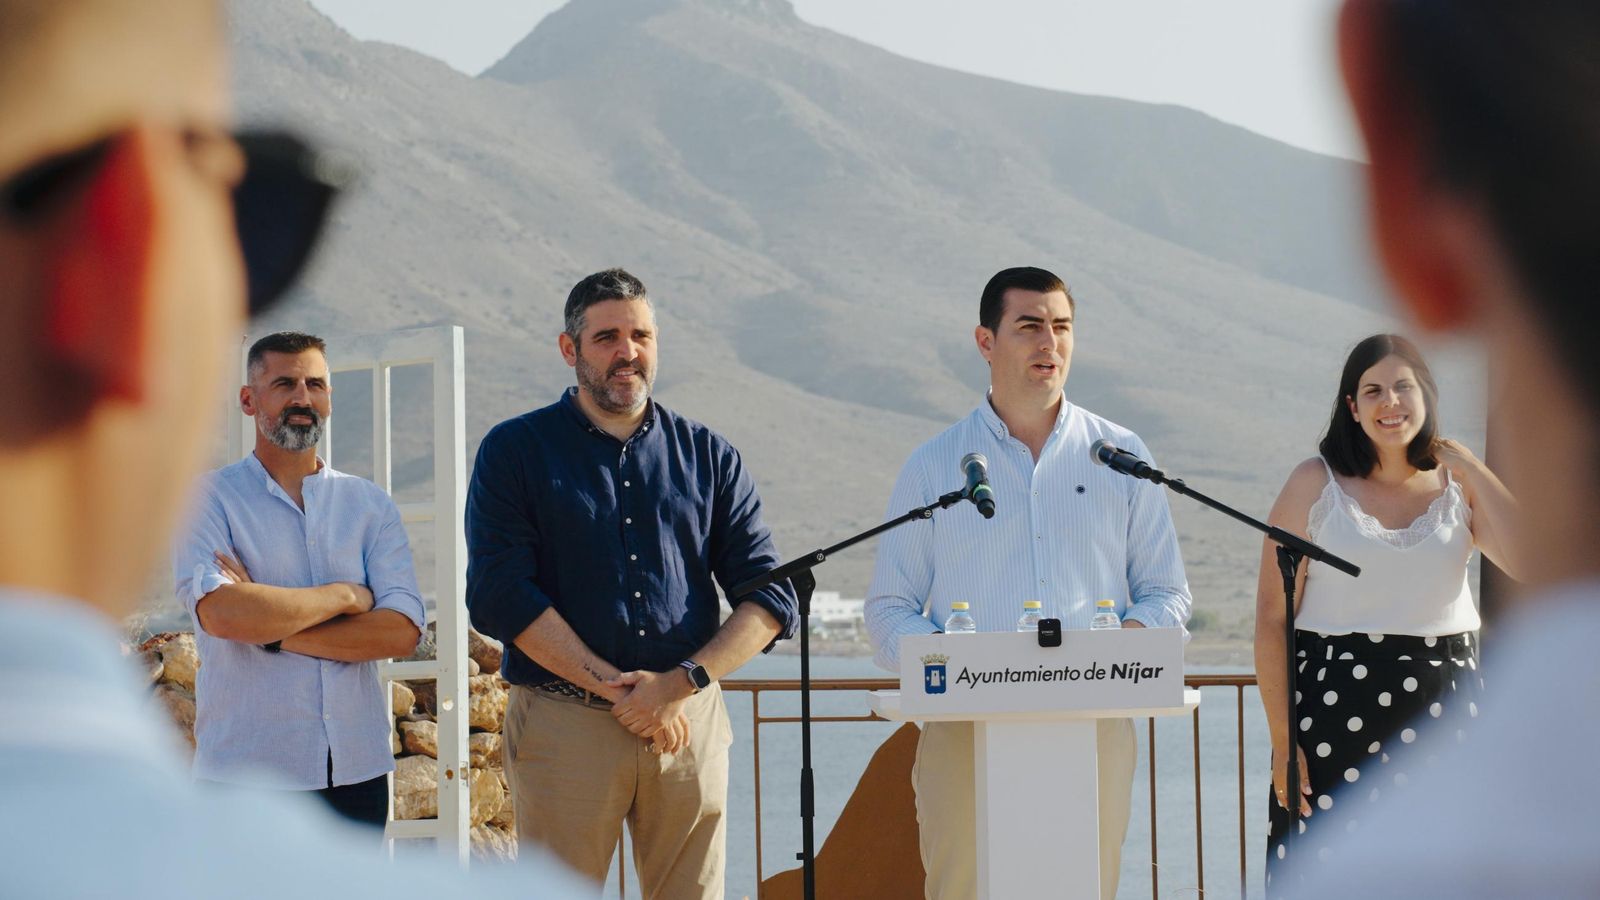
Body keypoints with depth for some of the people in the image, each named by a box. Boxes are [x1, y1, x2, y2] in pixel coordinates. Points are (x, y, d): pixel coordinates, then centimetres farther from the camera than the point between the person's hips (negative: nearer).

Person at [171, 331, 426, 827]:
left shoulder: (370, 503, 10)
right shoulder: (210, 500, 0)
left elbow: (403, 631, -4)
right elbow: (219, 613, -18)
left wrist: (273, 630, -12)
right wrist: (344, 596, -8)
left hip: (357, 767, 3)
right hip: (248, 772, -3)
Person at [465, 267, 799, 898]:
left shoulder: (709, 458, 14)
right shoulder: (515, 451, 6)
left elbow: (770, 597, 8)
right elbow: (500, 596, -5)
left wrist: (681, 683, -8)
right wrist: (616, 688, -11)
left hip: (691, 722, 2)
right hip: (564, 723, -2)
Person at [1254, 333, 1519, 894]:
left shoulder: (1458, 486, 8)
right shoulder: (1315, 484, 1)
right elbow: (1272, 619, -2)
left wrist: (1471, 468, -6)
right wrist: (1281, 740, -9)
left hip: (1442, 705, 2)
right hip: (1335, 707, -2)